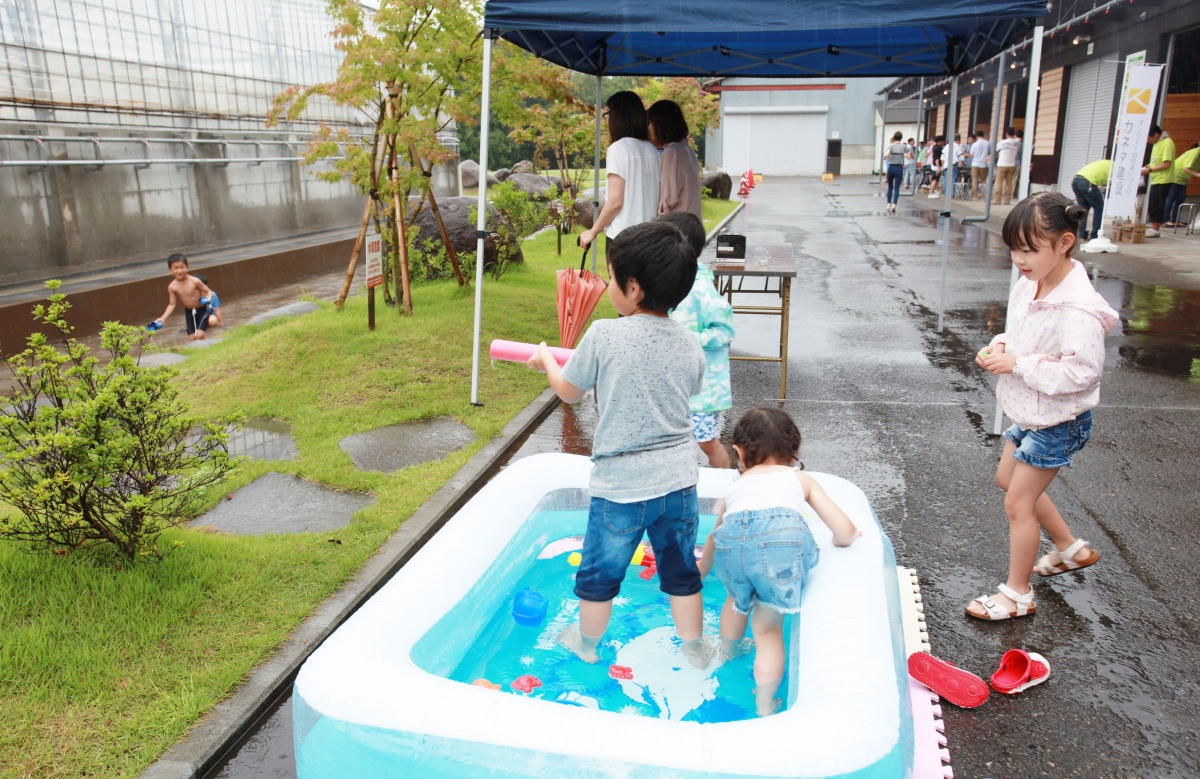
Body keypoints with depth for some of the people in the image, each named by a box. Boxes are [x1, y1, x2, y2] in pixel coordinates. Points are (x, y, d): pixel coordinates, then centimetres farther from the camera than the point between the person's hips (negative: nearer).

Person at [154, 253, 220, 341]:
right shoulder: (172, 287, -13)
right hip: (189, 312, 4)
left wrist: (208, 299, -31)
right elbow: (172, 304, -4)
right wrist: (162, 318, -13)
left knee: (199, 335, -15)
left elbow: (208, 291, -9)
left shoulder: (194, 281, -22)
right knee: (192, 338, 7)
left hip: (202, 309, -4)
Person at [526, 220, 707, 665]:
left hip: (620, 486, -3)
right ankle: (694, 650, 37)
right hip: (678, 481, 4)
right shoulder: (689, 344, -3)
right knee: (681, 571, 21)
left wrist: (546, 360, 19)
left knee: (599, 574, 20)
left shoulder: (604, 336, -17)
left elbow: (568, 392, -2)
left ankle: (588, 644, 41)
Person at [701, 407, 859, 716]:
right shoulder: (801, 479, 32)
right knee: (767, 625, 19)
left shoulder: (736, 486, 38)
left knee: (737, 600, 34)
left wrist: (702, 569, 72)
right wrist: (844, 539, 48)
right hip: (785, 537, -2)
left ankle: (727, 655, 58)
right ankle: (764, 706, 20)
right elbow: (845, 533, 23)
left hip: (733, 542, 3)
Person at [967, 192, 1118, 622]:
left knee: (1018, 502, 0)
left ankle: (1018, 594, 19)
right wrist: (999, 347, -7)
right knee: (1009, 479, 25)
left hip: (1057, 423, -10)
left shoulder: (1078, 307, -30)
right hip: (1028, 412, 10)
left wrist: (1017, 364, -29)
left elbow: (1080, 373, -32)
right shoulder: (1027, 287, -3)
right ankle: (1070, 548, 45)